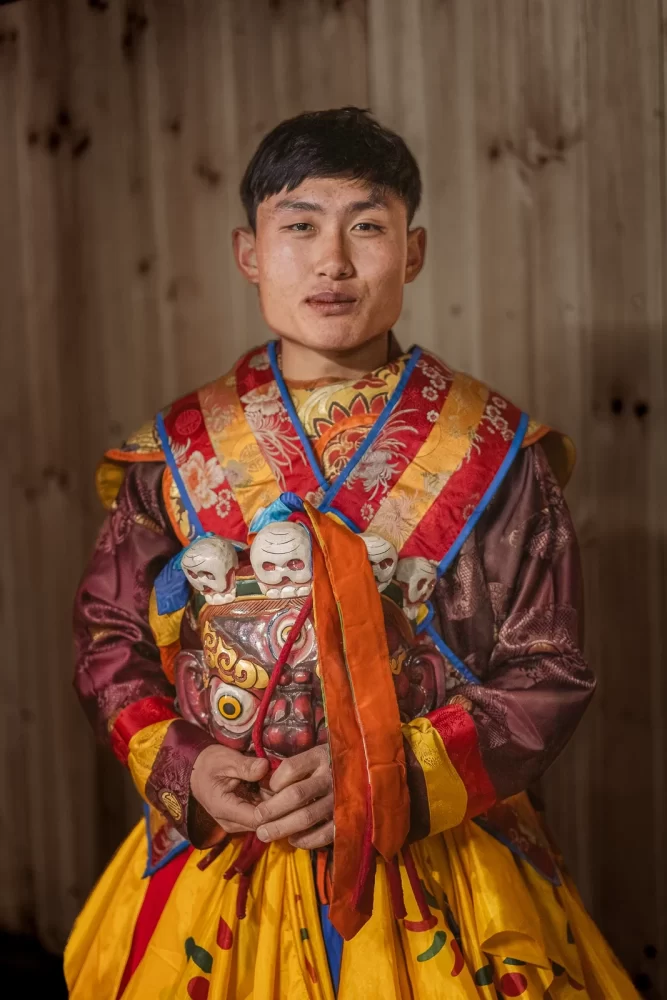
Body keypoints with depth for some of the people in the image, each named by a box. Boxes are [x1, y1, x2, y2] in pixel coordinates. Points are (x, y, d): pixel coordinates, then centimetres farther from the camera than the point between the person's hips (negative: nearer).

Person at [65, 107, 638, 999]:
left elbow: (550, 671, -6)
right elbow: (111, 633, 7)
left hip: (435, 875, -1)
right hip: (217, 859, 2)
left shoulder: (492, 452, -6)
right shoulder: (179, 450, -1)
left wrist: (392, 781, -18)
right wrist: (179, 768, -10)